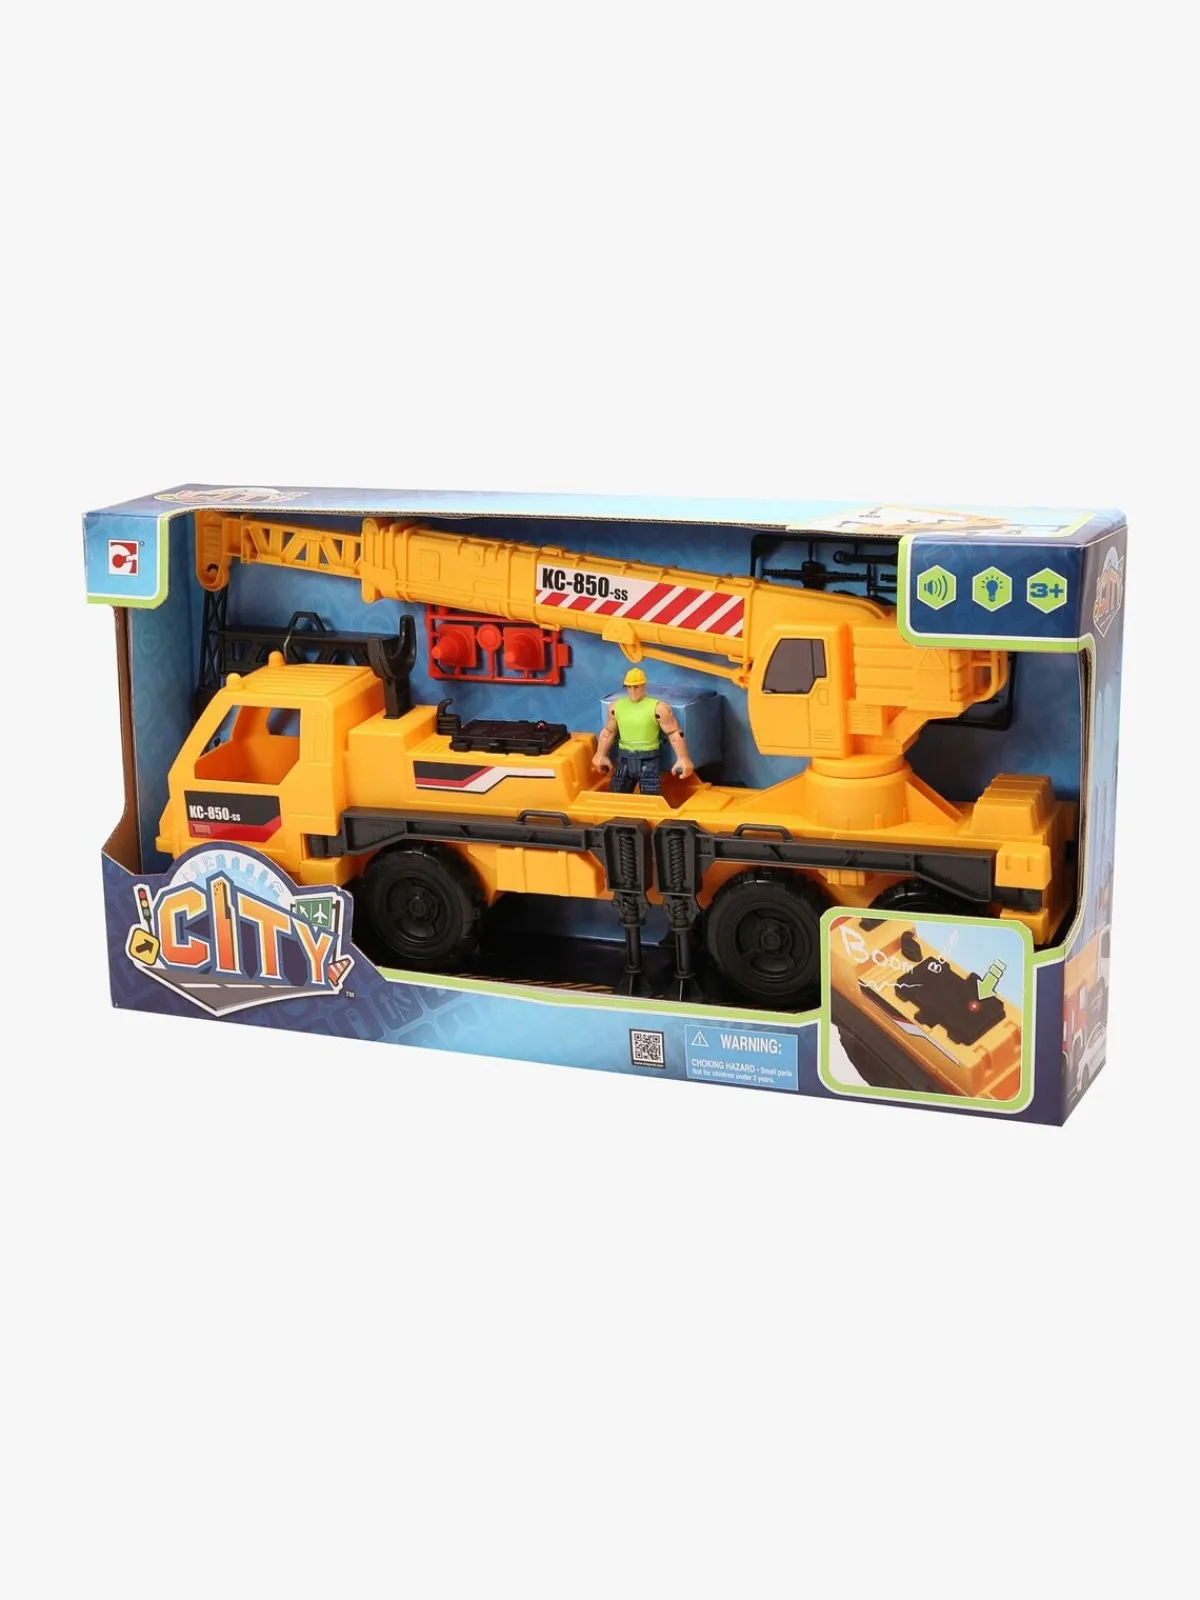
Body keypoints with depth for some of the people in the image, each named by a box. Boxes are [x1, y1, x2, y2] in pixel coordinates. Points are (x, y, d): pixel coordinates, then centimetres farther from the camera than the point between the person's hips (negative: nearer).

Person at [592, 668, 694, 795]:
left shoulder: (658, 708, -11)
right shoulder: (616, 706, 5)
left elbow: (675, 733, -10)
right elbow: (608, 731, 18)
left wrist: (682, 759, -16)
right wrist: (601, 755, 16)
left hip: (648, 762, -5)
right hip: (624, 760, 5)